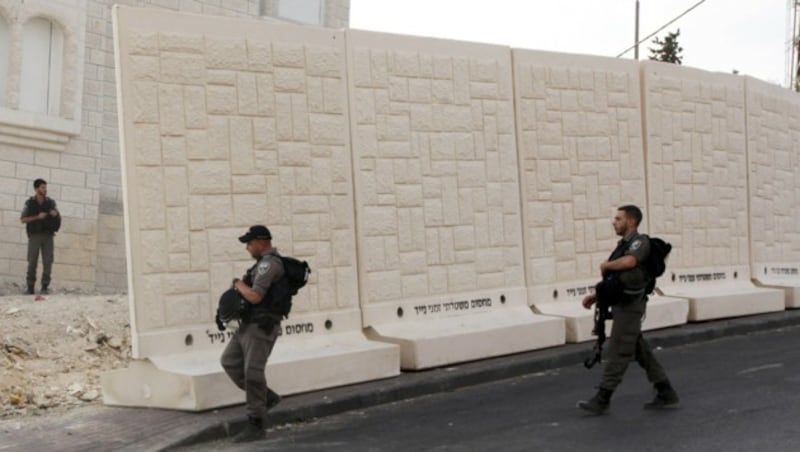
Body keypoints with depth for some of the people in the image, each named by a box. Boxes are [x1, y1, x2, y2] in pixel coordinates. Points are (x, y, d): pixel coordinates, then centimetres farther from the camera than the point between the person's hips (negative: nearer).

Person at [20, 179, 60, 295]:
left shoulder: (50, 202, 6)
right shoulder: (29, 203, 1)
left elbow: (58, 219, 12)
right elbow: (23, 220, -2)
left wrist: (55, 214, -12)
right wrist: (38, 217, -15)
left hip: (48, 236, 1)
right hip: (34, 236, -1)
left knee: (48, 261, -6)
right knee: (32, 262, -4)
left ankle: (45, 287, 0)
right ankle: (30, 287, 4)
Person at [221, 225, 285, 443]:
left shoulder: (268, 264, -17)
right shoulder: (269, 261, 16)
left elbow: (255, 297, -25)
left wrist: (239, 284, -5)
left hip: (261, 326, -11)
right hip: (250, 324, 11)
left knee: (253, 372, -10)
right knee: (229, 361, 13)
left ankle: (255, 426, -3)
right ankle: (266, 397, 18)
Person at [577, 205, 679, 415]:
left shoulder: (640, 242, -11)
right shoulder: (623, 245, 16)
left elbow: (629, 262, -33)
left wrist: (605, 265, -16)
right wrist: (595, 295, 10)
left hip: (630, 306, -9)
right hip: (622, 305, 9)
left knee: (618, 352, -4)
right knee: (641, 351, 12)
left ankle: (602, 400, 1)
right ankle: (666, 394, 18)